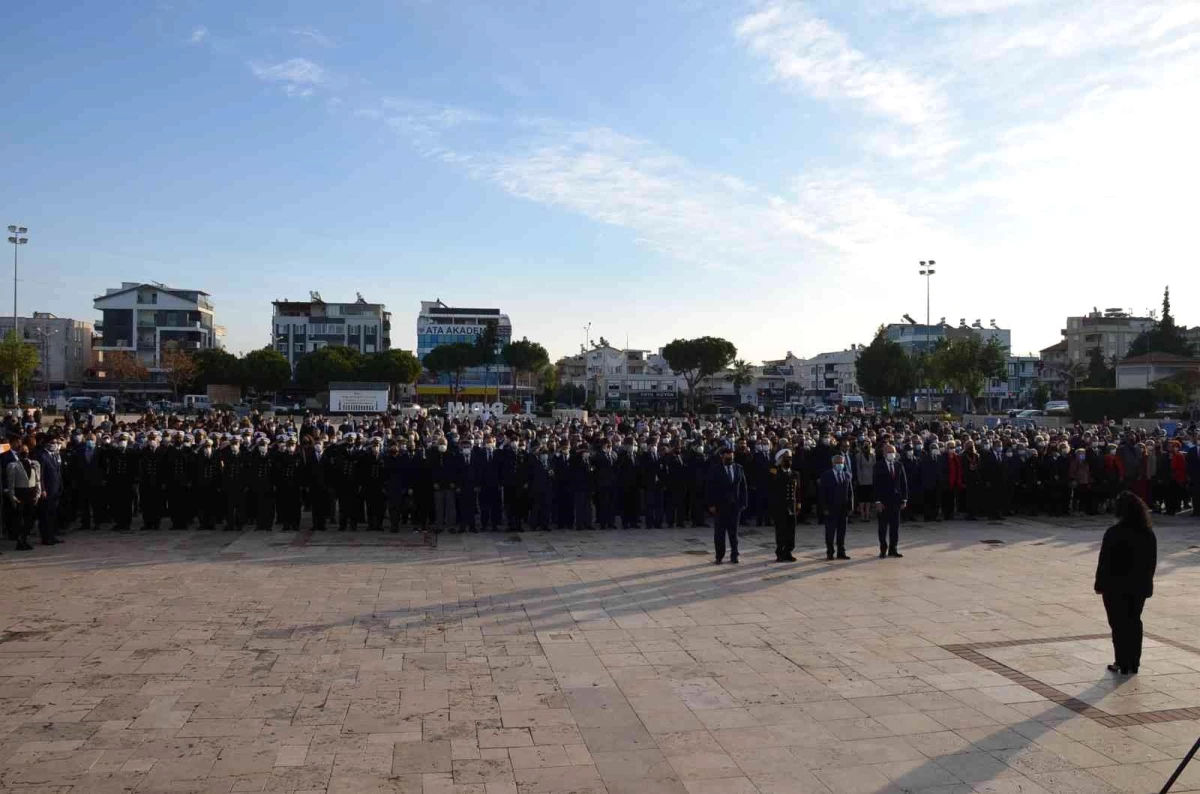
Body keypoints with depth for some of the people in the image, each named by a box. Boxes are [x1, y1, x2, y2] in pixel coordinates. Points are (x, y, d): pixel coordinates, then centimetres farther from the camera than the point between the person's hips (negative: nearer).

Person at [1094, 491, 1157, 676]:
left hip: (1116, 586, -5)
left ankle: (1122, 664, 6)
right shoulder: (1149, 534, 1)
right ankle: (1133, 664, 17)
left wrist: (1100, 584, -6)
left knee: (1119, 624, 3)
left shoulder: (1114, 533, -17)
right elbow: (1152, 561, 9)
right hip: (1140, 586, 5)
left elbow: (1104, 561, -15)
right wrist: (1146, 581, 19)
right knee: (1134, 623, 13)